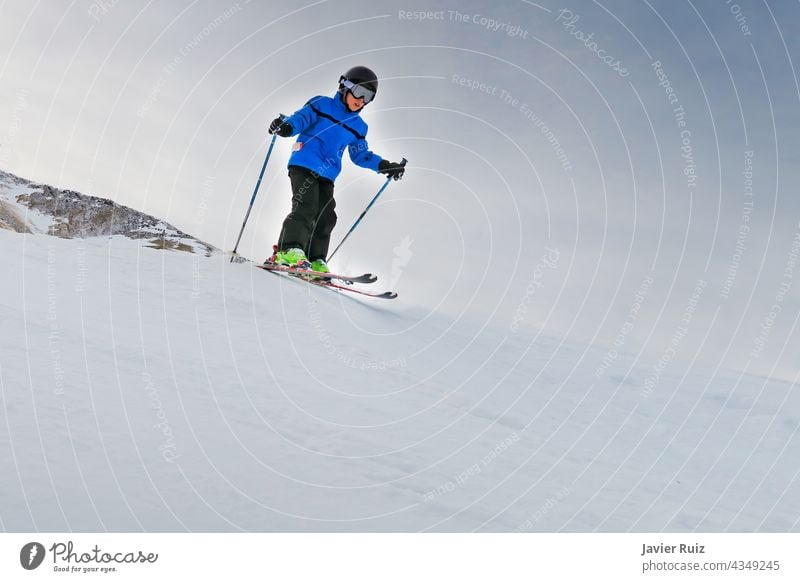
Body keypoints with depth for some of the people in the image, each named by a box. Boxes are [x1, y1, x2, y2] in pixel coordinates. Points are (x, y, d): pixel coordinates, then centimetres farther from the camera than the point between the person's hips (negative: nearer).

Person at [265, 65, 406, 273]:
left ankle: (315, 261, 3)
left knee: (326, 217, -2)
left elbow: (360, 155, 25)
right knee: (306, 207, -22)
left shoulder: (358, 127, 19)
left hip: (327, 176, 6)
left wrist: (384, 166, 13)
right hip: (304, 165, -6)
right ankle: (288, 250, -27)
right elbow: (300, 119, -4)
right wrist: (286, 126, -27)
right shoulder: (321, 105, 4)